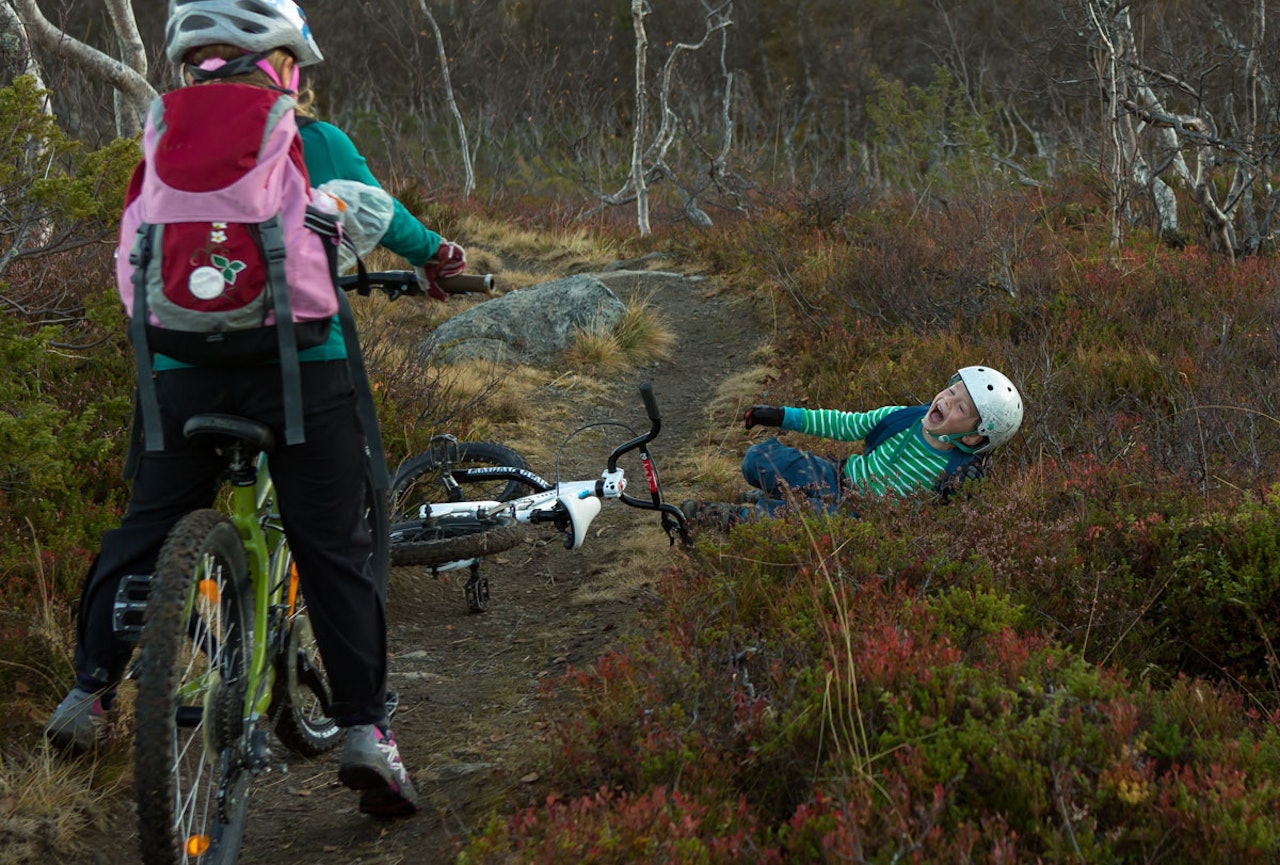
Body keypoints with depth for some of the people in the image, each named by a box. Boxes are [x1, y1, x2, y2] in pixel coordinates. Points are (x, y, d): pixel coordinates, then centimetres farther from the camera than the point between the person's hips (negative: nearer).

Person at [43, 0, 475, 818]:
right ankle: (367, 727, -2)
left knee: (144, 530, 16)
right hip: (301, 366, -2)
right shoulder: (316, 143, 2)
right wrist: (436, 255, 34)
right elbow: (380, 219, 13)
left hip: (184, 370, 3)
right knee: (337, 549, 2)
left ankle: (91, 691, 17)